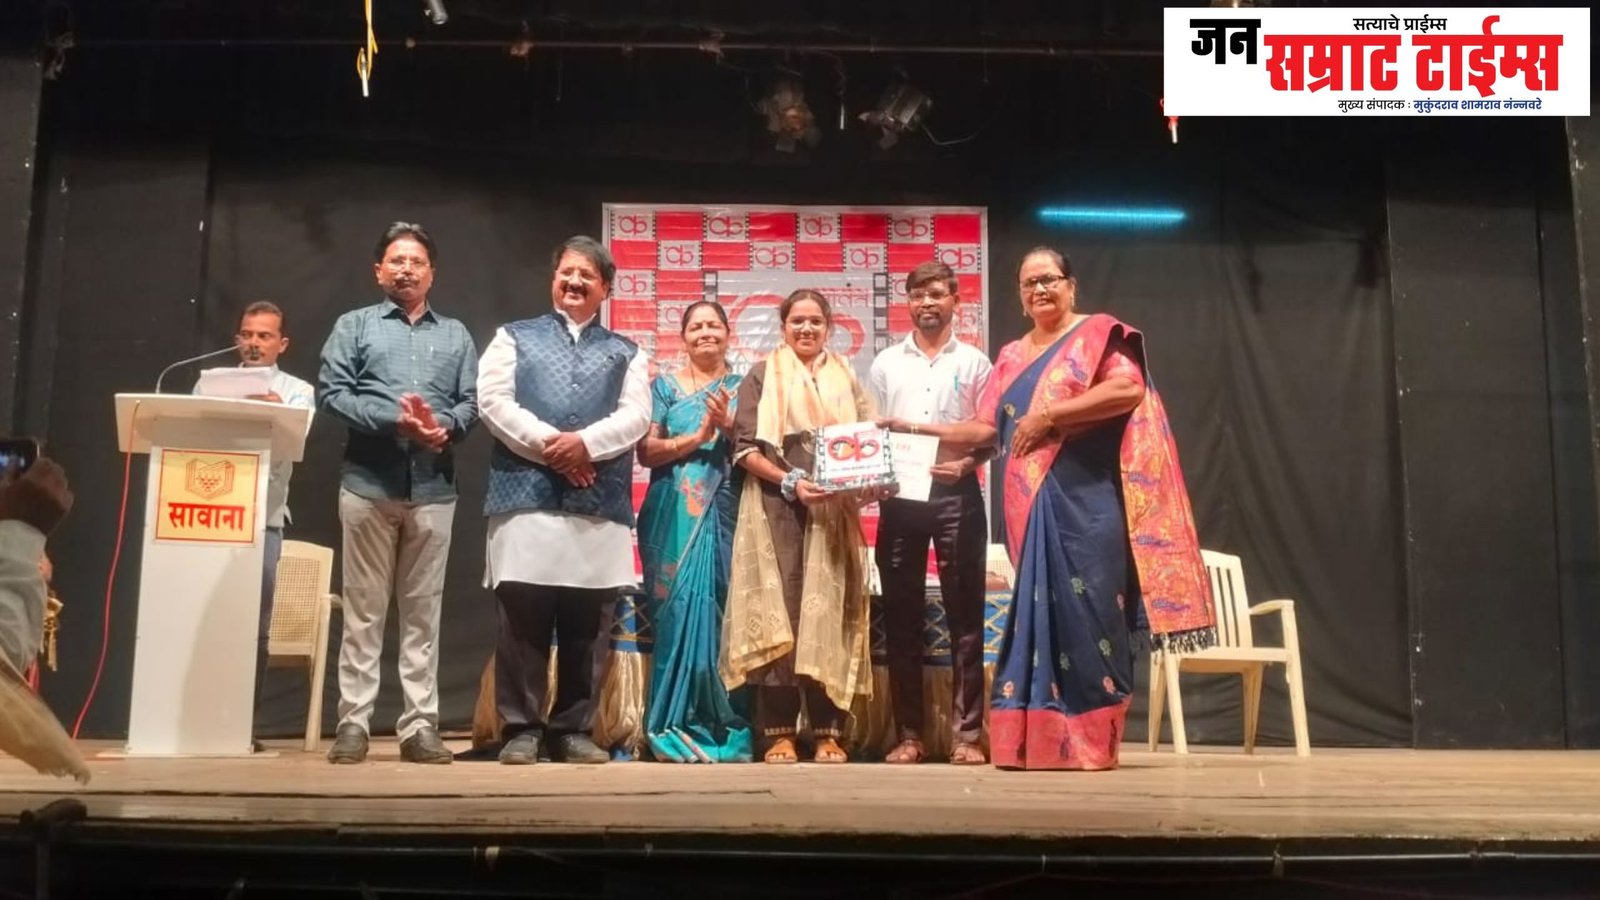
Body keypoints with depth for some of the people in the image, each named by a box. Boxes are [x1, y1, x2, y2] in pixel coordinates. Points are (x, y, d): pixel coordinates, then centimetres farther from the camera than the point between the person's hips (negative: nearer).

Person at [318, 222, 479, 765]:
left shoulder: (456, 335, 17)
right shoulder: (354, 326, 10)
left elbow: (472, 403, 7)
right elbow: (331, 394, -3)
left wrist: (443, 427, -14)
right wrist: (395, 419, -16)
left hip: (434, 488, 2)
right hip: (369, 484, -2)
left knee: (423, 612, 4)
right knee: (363, 610, 1)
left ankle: (420, 726, 7)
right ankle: (353, 724, 6)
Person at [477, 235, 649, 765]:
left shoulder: (625, 353, 18)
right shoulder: (514, 338, 15)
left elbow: (636, 415, 4)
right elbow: (494, 402, 0)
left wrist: (585, 442, -13)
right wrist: (548, 446, -11)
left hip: (600, 504, 2)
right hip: (526, 495, -1)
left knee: (583, 625, 5)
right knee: (522, 618, -3)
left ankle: (573, 729, 13)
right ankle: (521, 728, 6)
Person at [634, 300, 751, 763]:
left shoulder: (742, 387, 12)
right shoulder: (664, 385, 11)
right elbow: (646, 450, 0)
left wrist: (727, 425, -12)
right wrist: (696, 437, -13)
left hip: (724, 516, 0)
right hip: (673, 518, 0)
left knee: (718, 610, -3)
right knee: (678, 611, -4)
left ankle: (718, 722, 5)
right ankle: (677, 722, 3)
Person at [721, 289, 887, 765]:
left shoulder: (845, 379, 16)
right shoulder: (762, 376, 6)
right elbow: (745, 448, -1)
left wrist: (868, 481, -8)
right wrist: (790, 481, -16)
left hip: (834, 512, 3)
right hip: (777, 509, -2)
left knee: (828, 613, 0)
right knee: (779, 614, -5)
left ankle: (827, 732, 5)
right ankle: (779, 732, 0)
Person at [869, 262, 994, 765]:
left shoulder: (974, 363, 9)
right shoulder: (885, 364, 14)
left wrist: (966, 463, -15)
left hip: (957, 494, -2)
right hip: (899, 495, 2)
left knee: (964, 614, -1)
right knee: (901, 615, 4)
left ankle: (966, 733, 4)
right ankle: (908, 734, 11)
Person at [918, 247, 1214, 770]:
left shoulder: (1098, 334, 3)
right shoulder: (1012, 357, 21)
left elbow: (1129, 389, -14)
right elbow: (987, 426, 19)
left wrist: (1048, 416, -14)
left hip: (1084, 499, -6)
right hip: (1029, 505, 6)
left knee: (1084, 611, -8)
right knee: (1035, 612, 4)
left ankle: (1091, 742, -1)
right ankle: (1035, 739, 7)